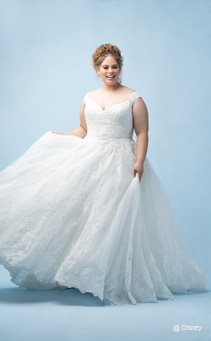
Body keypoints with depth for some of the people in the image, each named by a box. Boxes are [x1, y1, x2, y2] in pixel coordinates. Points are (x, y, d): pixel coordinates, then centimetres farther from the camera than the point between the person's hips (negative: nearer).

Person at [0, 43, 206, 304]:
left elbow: (142, 134, -4)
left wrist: (140, 161, -16)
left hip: (120, 164, -4)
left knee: (116, 219, -4)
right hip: (88, 161, 4)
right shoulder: (89, 98, 12)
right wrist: (61, 137, 7)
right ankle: (84, 273, 9)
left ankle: (115, 278, 9)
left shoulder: (133, 98, 0)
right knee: (83, 214, -2)